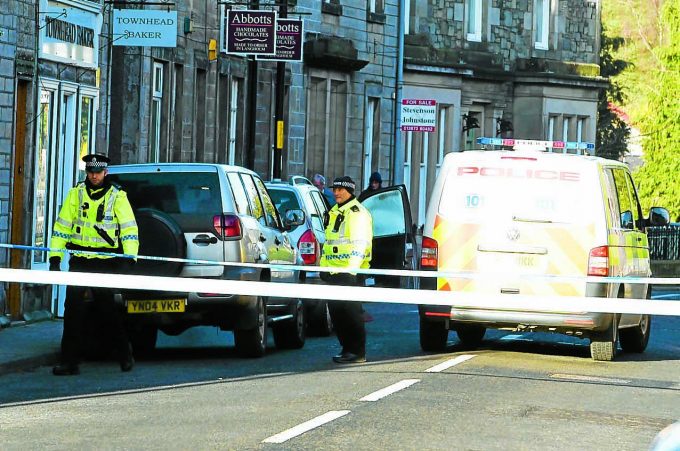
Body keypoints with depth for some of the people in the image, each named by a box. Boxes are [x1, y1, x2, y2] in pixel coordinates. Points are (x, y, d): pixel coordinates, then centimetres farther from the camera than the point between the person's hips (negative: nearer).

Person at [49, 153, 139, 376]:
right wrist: (55, 256, 4)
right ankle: (69, 361, -2)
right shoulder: (76, 194, 9)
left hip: (106, 261, -2)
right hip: (79, 260, 2)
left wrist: (129, 258, -12)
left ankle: (125, 355, 18)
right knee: (73, 309, -4)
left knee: (110, 308, 2)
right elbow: (62, 226, 11)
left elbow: (129, 230, 0)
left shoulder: (117, 197, 3)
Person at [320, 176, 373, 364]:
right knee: (336, 311, 9)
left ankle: (357, 352, -5)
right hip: (333, 271, 9)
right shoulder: (334, 212, 20)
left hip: (350, 272, -9)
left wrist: (352, 268, -21)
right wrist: (324, 265, 20)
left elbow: (360, 244, -15)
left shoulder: (358, 213, -8)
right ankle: (346, 348, 17)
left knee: (351, 311, -8)